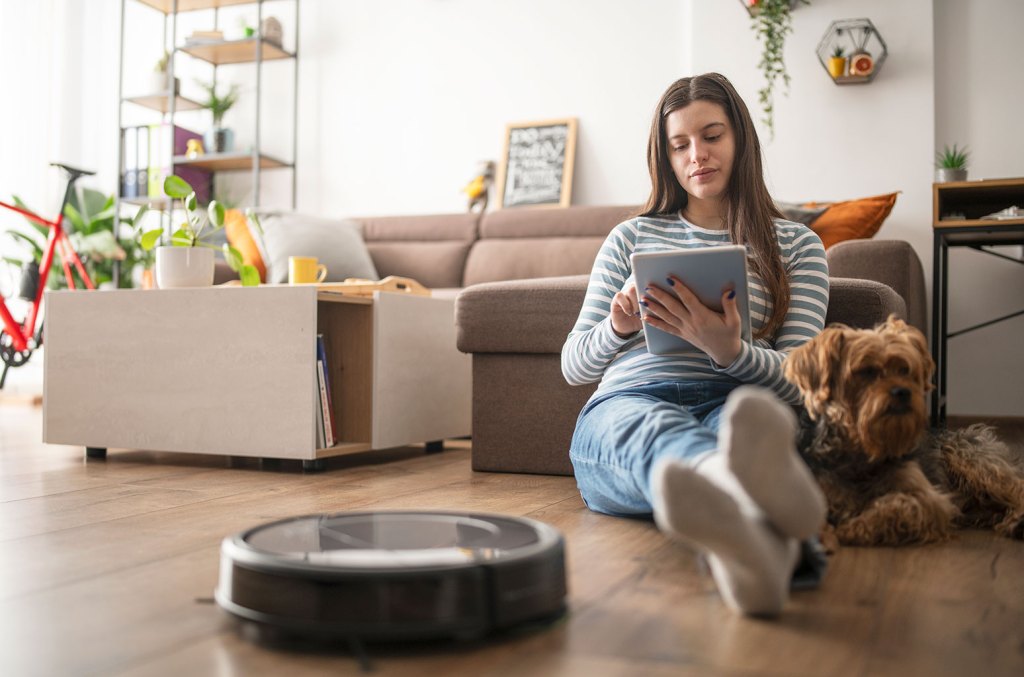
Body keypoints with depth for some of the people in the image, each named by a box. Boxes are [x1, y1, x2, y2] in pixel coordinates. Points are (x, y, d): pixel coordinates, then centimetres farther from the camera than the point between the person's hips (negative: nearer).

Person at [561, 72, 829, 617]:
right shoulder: (631, 238, 23)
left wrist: (728, 350, -17)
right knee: (655, 426, -40)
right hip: (625, 403, 0)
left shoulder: (796, 246, 19)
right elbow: (573, 366, 20)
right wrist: (619, 329, -5)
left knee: (745, 415, -40)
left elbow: (800, 379, 6)